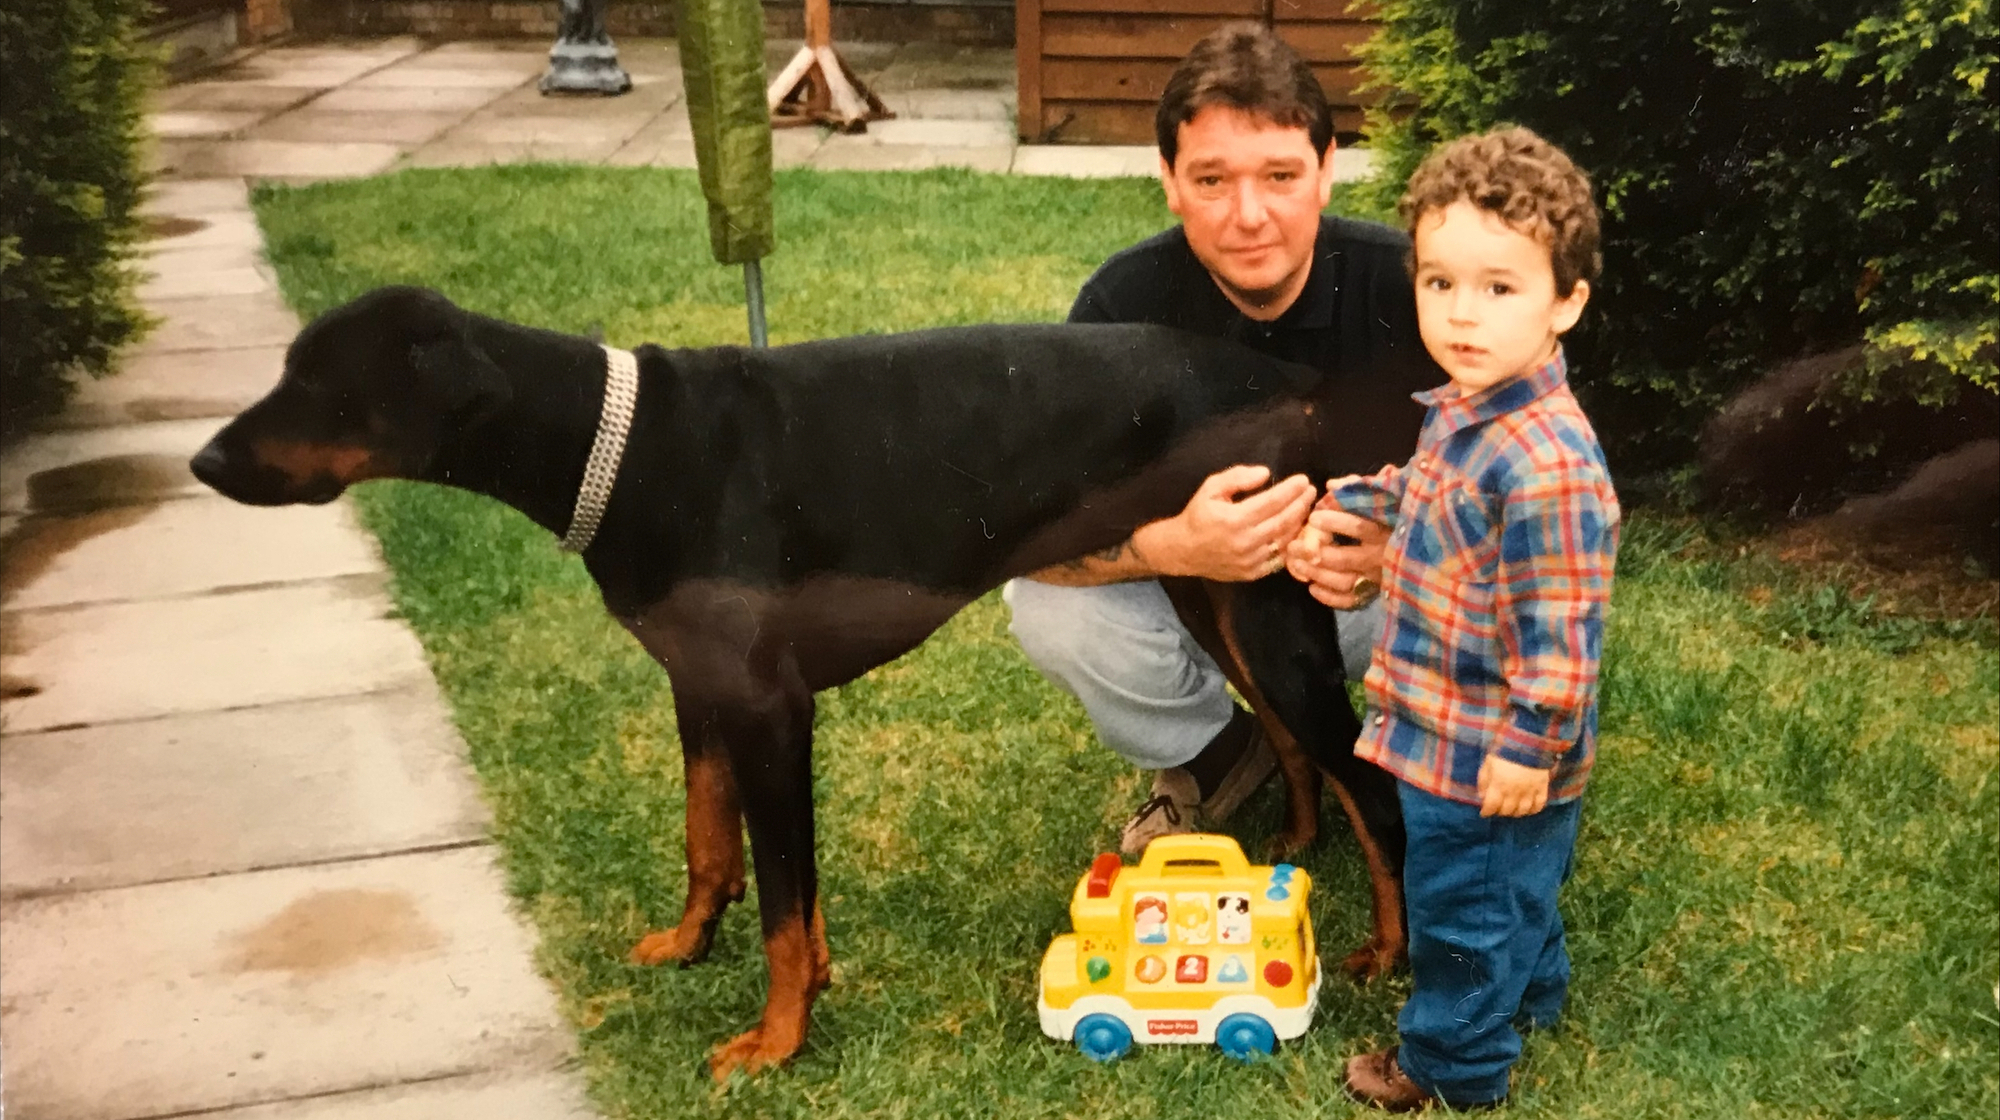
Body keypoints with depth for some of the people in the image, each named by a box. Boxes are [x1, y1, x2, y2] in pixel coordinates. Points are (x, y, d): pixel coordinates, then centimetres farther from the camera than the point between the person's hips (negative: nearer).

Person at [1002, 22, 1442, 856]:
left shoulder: (1406, 285, -24)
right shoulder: (1127, 301, -21)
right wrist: (1171, 545, -46)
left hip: (1378, 598, -1)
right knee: (1050, 607, -27)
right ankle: (1216, 756, 5)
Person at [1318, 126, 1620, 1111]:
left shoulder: (1547, 466, -33)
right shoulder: (1466, 409, -2)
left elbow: (1559, 626, -29)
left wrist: (1531, 745, -23)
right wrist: (1348, 502, 21)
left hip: (1491, 755, -9)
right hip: (1456, 726, 9)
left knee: (1463, 908, 12)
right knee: (1514, 890, 31)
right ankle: (1529, 994, 54)